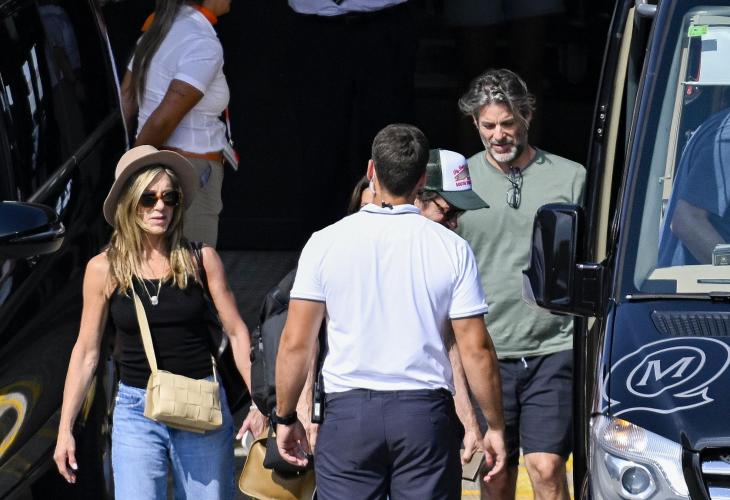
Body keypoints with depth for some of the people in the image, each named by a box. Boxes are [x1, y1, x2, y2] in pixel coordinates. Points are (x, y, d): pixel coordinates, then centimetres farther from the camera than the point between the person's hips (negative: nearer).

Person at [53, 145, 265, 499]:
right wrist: (65, 429, 3)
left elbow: (236, 332, 5)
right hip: (137, 411, -1)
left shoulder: (201, 259, 0)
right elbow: (86, 352, 5)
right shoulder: (104, 269, -1)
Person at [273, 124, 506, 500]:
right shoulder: (451, 247, 0)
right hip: (426, 412, 0)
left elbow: (295, 344, -1)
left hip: (349, 411, 0)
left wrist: (285, 418, 10)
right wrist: (494, 427, 8)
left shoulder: (326, 243, 0)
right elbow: (476, 349, -1)